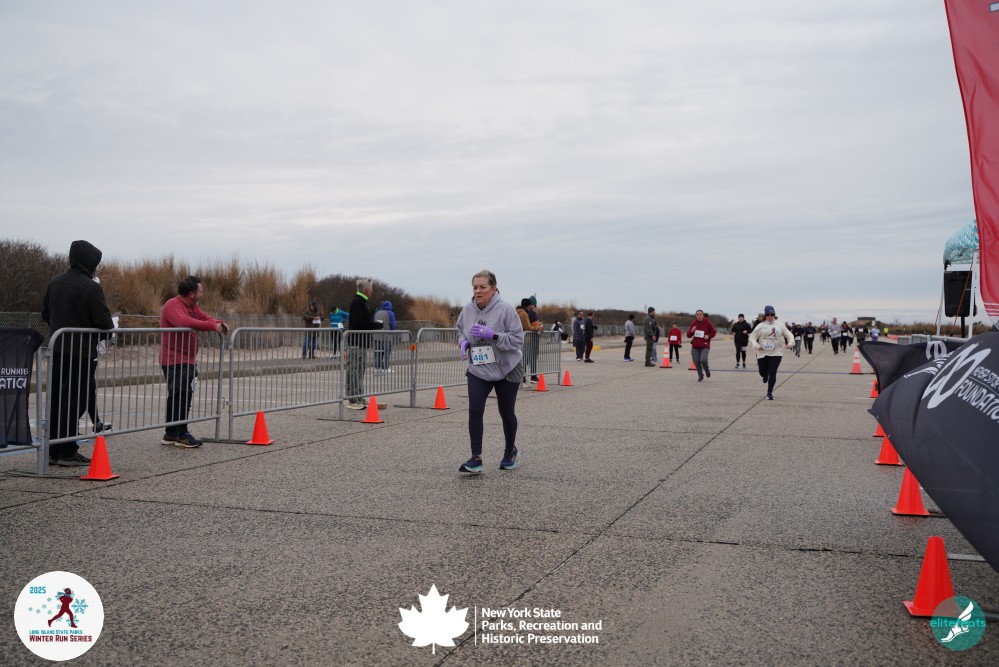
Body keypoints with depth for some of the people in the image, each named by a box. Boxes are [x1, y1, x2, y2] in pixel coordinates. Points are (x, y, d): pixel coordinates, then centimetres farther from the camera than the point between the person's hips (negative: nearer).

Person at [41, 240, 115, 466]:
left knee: (56, 399, 13)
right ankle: (67, 452, 1)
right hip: (81, 352, -7)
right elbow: (103, 321, -16)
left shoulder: (55, 282, 8)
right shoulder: (91, 288, -15)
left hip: (57, 349, 7)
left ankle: (54, 450, 18)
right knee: (75, 401, -1)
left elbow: (45, 313, 15)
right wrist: (110, 327, 5)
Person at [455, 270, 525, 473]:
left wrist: (492, 335, -32)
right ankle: (476, 459, -8)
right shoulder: (467, 309, -5)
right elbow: (461, 330, 14)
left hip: (506, 370, -3)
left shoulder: (505, 309, -19)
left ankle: (510, 452, 36)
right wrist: (463, 342, -8)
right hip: (477, 370, 3)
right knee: (474, 411, -13)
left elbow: (517, 339, -20)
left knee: (507, 413, 12)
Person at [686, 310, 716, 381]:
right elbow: (688, 335, 7)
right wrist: (691, 331, -14)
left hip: (705, 346, -3)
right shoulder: (693, 323, 4)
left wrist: (708, 336, -11)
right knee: (696, 362, -1)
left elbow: (714, 332, 8)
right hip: (695, 347, 3)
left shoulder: (707, 323, -2)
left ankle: (707, 370, 12)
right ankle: (700, 375, 21)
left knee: (703, 360, -21)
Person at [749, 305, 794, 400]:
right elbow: (752, 337, 2)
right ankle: (766, 376, 49)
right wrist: (756, 345, -17)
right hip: (762, 353, 1)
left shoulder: (780, 325, 5)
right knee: (762, 372, 9)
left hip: (776, 353, -1)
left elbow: (789, 335, 8)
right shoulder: (760, 326, 1)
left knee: (772, 373, -9)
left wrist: (790, 343, -11)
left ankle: (769, 393, 4)